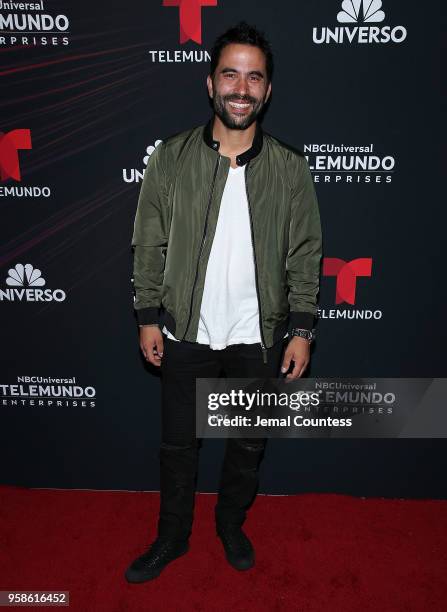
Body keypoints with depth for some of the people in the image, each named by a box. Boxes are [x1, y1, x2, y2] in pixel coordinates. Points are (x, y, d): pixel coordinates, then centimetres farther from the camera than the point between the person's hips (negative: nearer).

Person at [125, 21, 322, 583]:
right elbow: (149, 244, 0)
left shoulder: (291, 168, -3)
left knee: (248, 445, 17)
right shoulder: (171, 157, -3)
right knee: (177, 444, 16)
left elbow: (305, 256, 0)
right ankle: (172, 536, 41)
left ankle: (231, 523, 46)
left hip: (258, 337, 1)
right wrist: (148, 316, -3)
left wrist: (300, 330, -5)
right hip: (185, 332, 0)